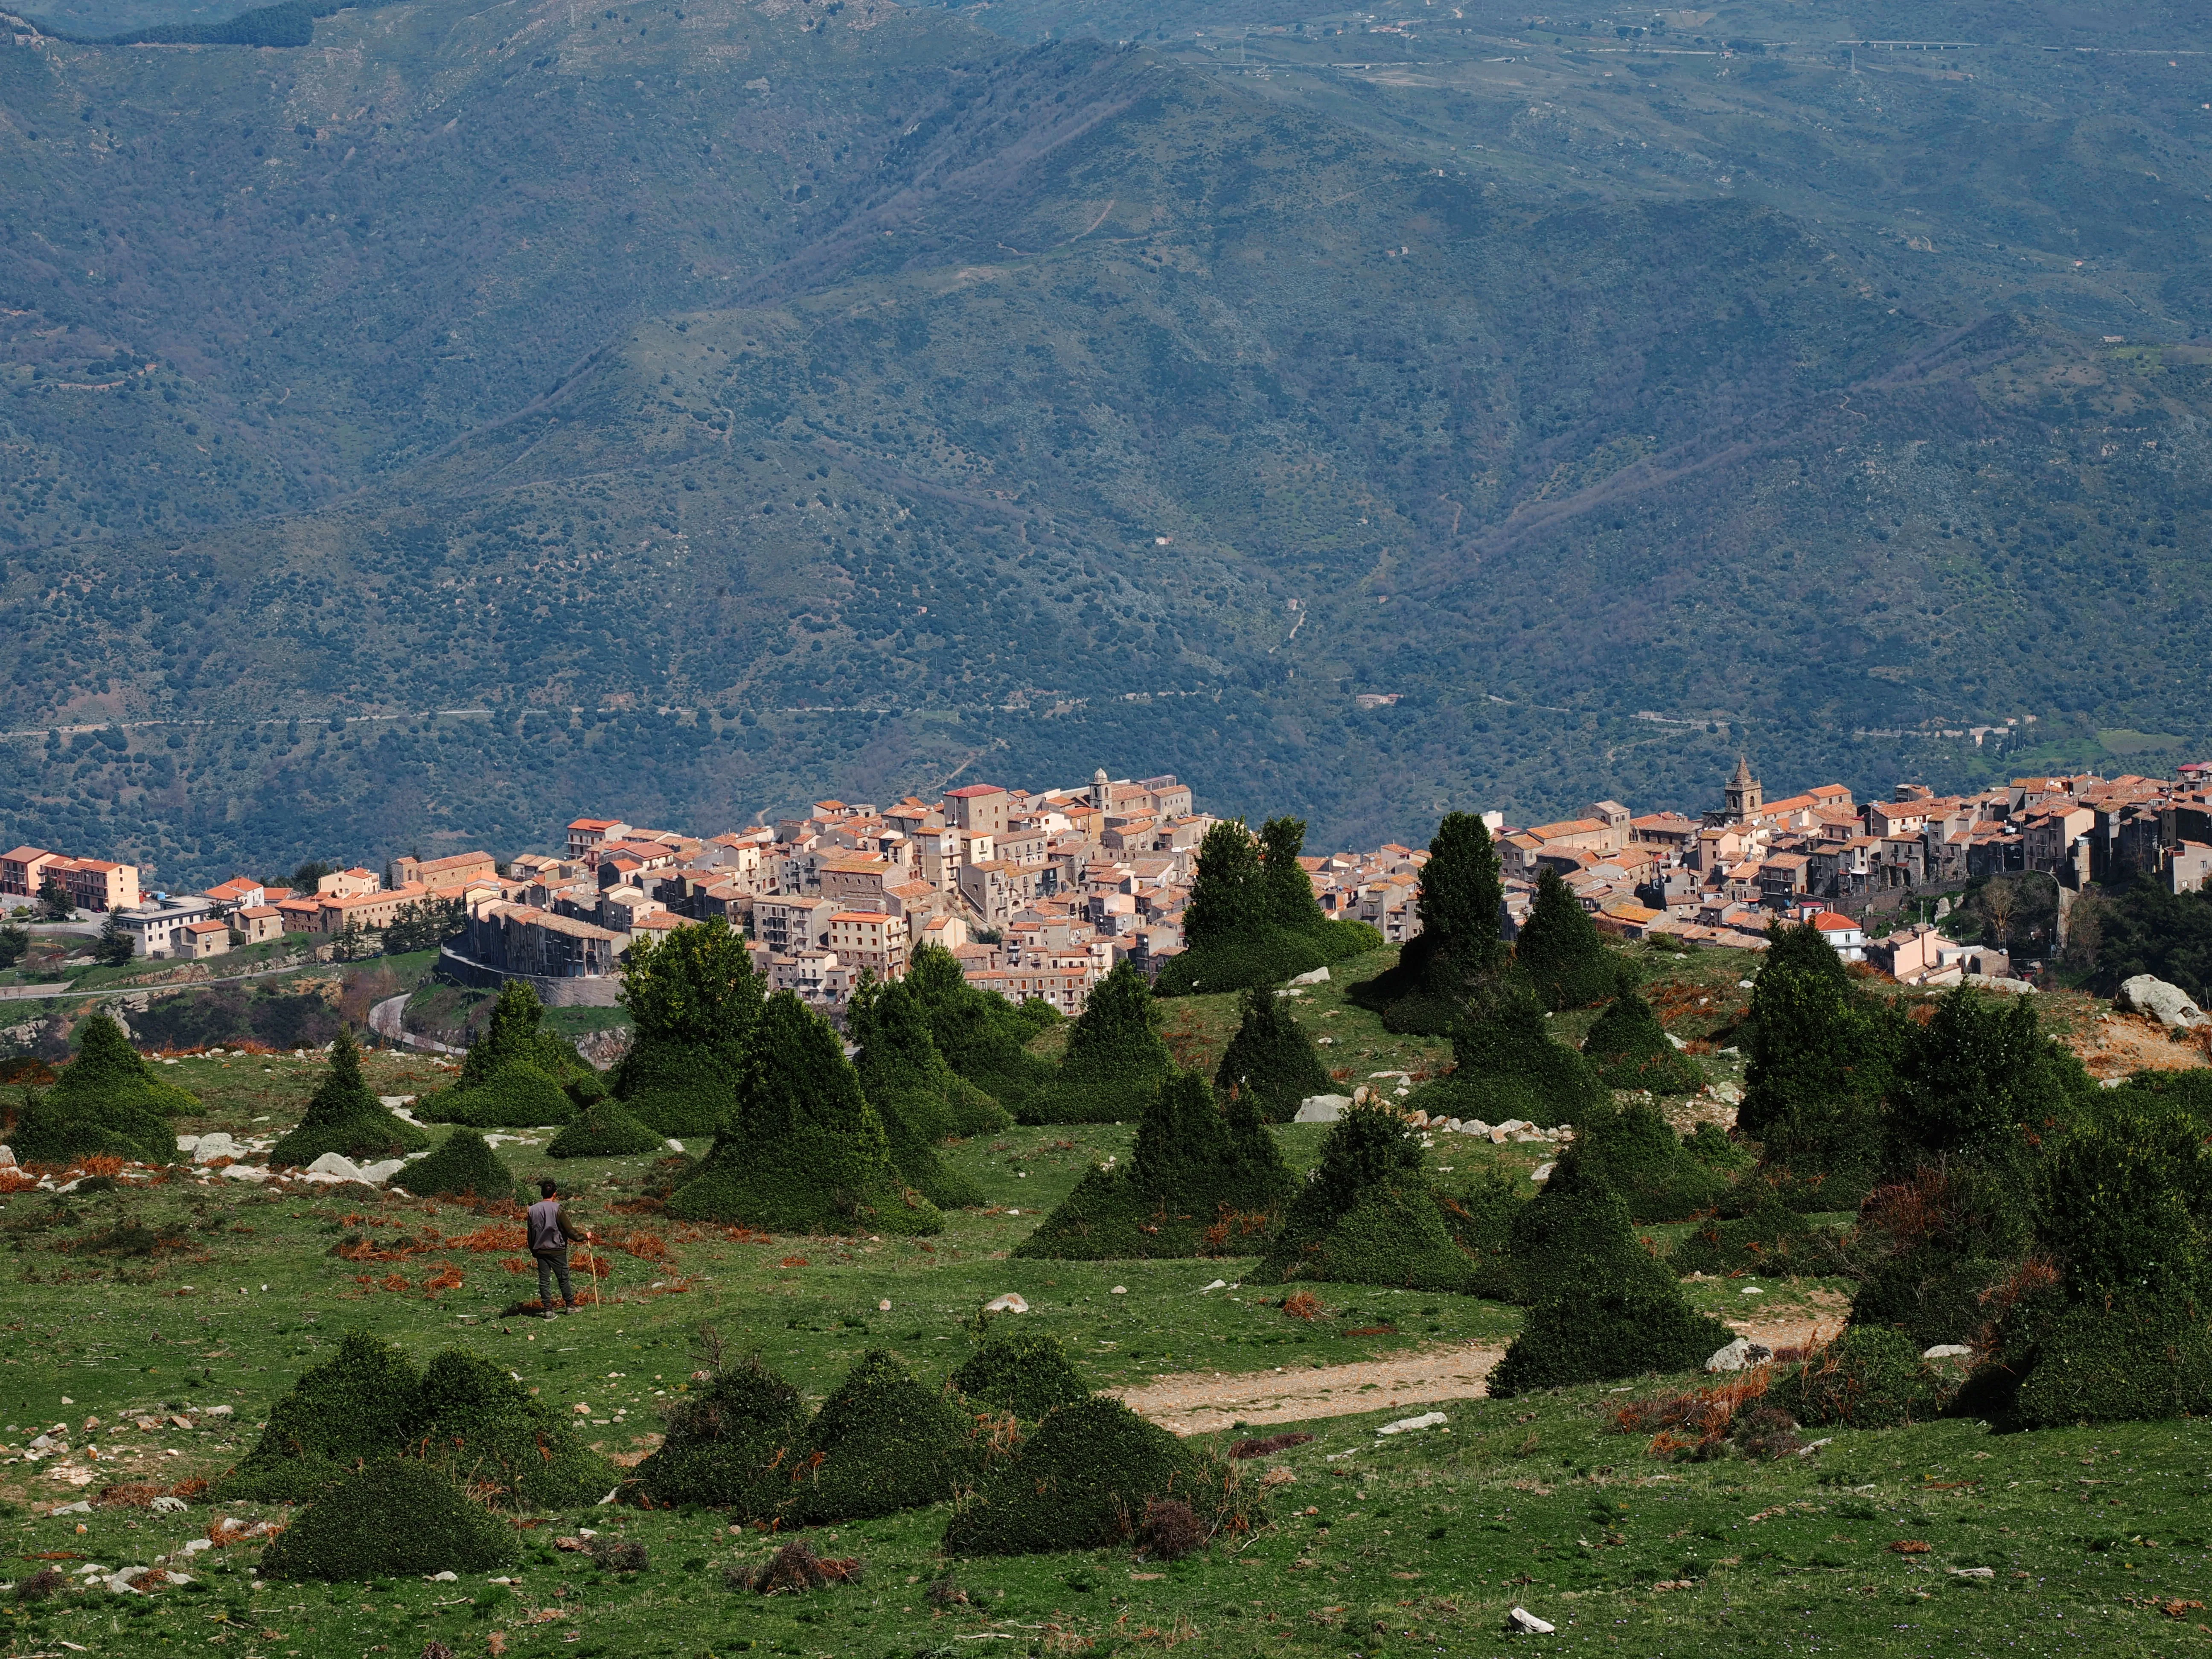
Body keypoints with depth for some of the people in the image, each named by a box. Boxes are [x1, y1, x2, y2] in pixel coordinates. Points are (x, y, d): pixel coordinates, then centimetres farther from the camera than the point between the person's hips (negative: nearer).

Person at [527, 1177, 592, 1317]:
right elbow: (570, 1230, -10)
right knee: (564, 1279, 10)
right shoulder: (557, 1209, -12)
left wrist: (534, 1251, 19)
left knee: (544, 1281, 5)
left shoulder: (533, 1210, 1)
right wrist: (585, 1236, 6)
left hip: (540, 1251, 3)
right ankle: (570, 1305, 19)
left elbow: (531, 1234, 8)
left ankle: (547, 1309, 4)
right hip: (557, 1250, -3)